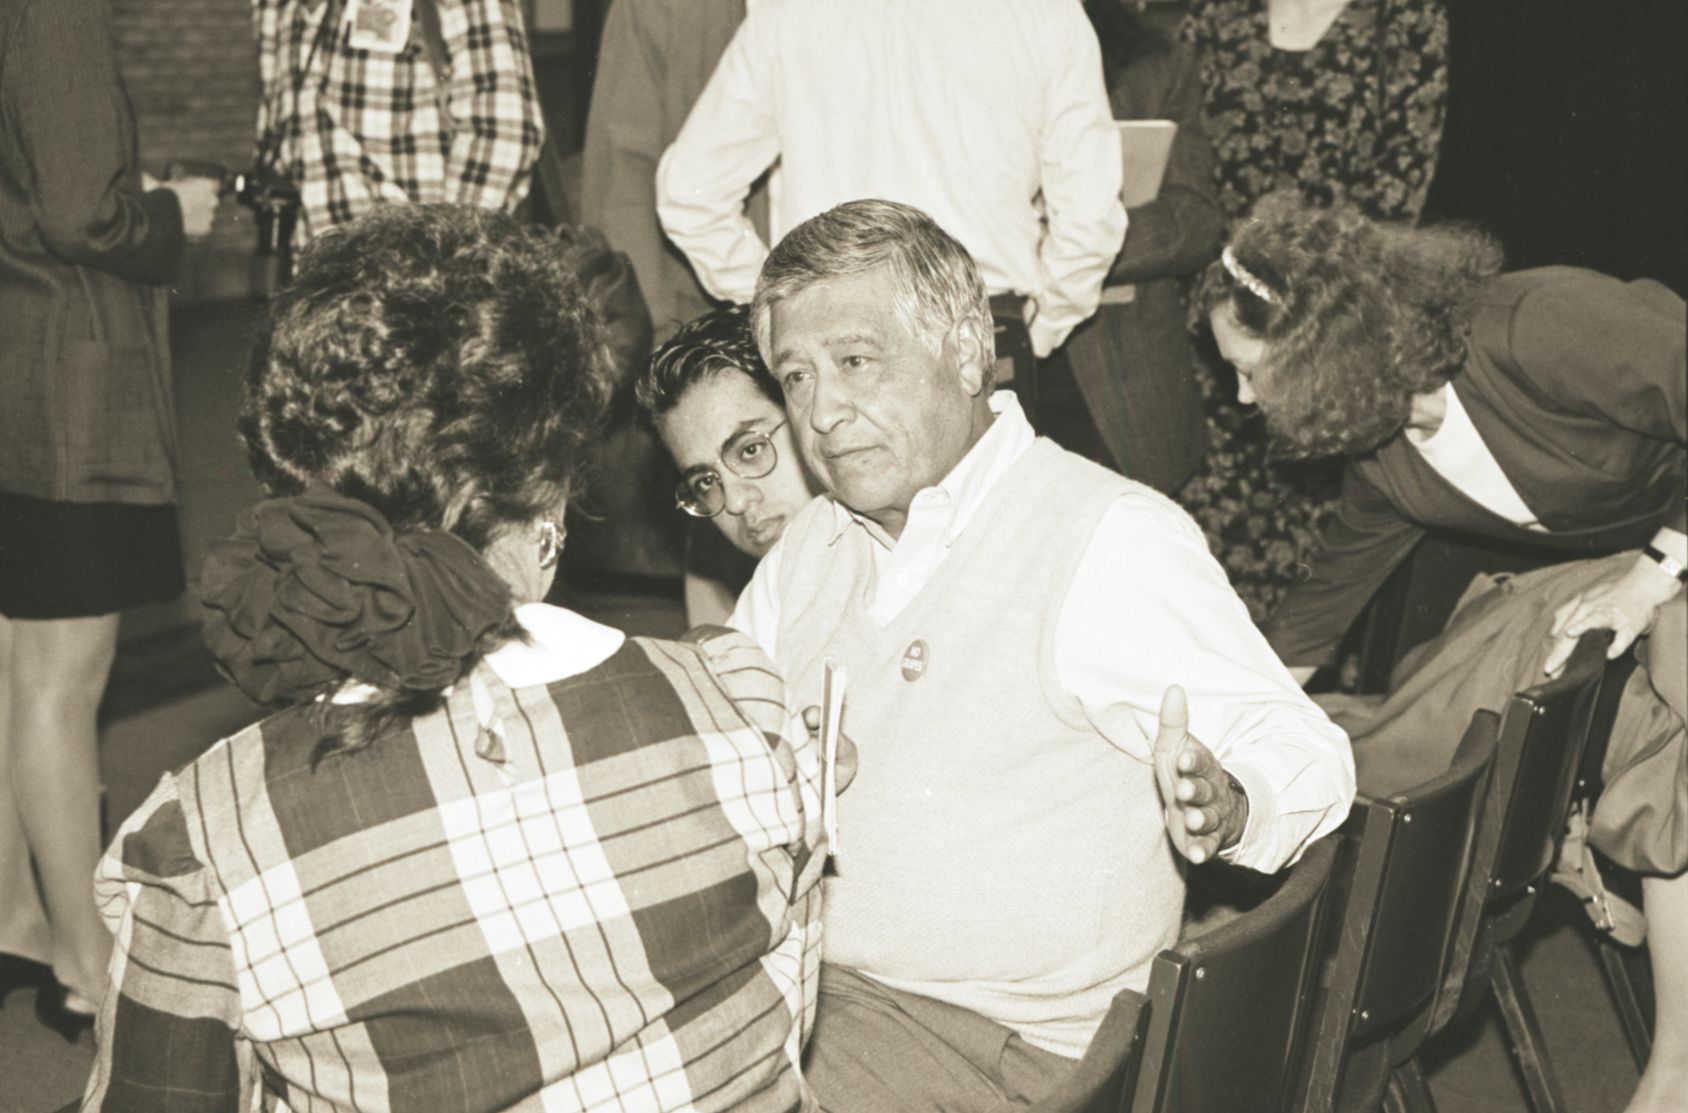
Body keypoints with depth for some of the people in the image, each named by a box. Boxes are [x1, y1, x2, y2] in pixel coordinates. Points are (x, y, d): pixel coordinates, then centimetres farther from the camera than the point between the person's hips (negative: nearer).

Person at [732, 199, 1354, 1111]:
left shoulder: (1113, 539, -9)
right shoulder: (805, 550, 14)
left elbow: (1303, 755, -15)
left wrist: (1224, 809, -36)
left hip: (995, 1035, -6)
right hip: (784, 976, 6)